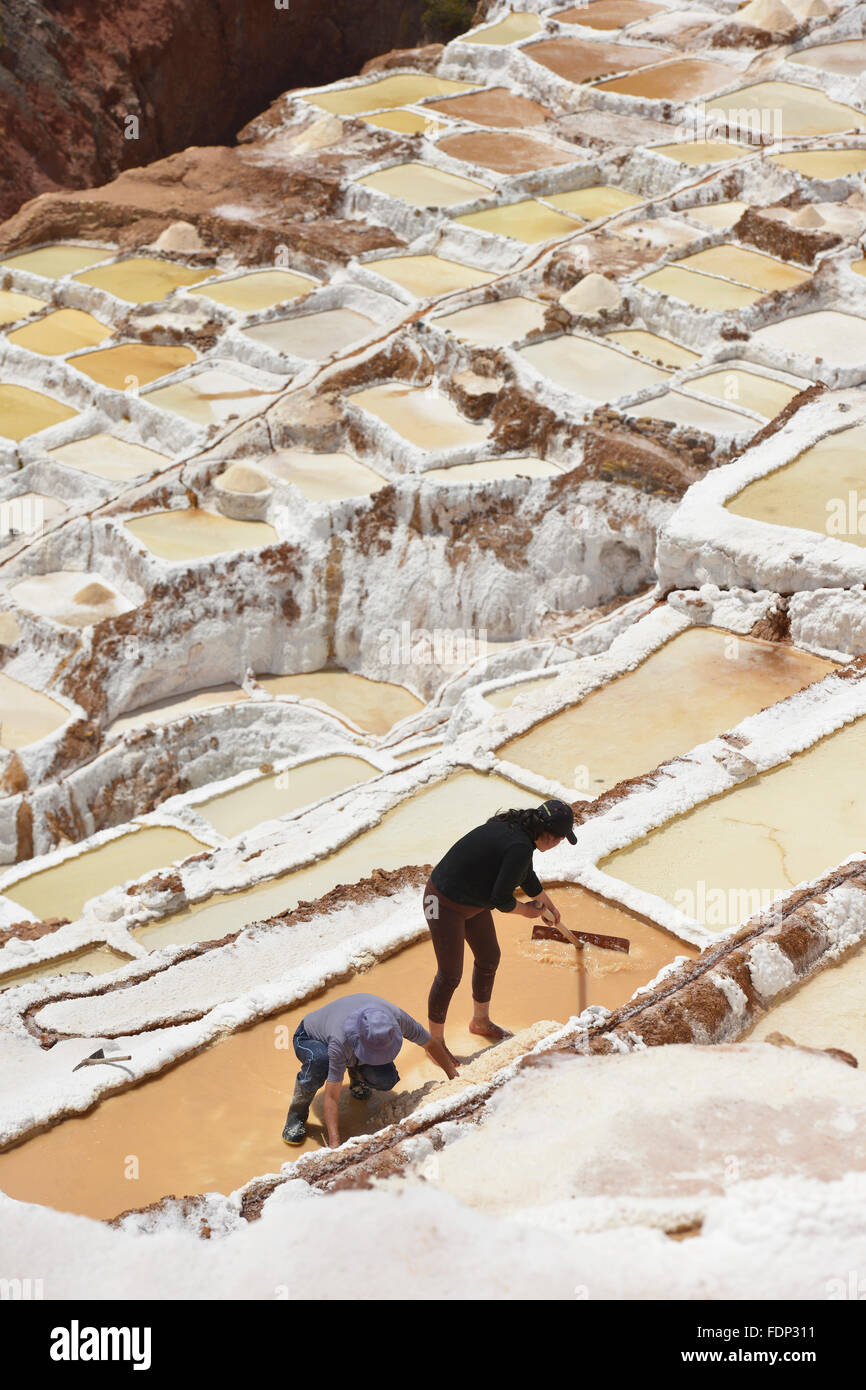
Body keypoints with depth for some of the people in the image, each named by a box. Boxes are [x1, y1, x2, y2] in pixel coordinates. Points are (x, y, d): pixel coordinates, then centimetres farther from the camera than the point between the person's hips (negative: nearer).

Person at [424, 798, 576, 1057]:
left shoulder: (516, 827, -1)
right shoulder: (520, 848, -31)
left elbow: (526, 874, 19)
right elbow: (501, 899, -26)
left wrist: (547, 903, 34)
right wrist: (526, 910, -6)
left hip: (472, 899, 10)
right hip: (445, 906, -10)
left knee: (489, 958, 22)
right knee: (450, 975, 2)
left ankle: (481, 1021, 45)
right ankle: (435, 1043, 21)